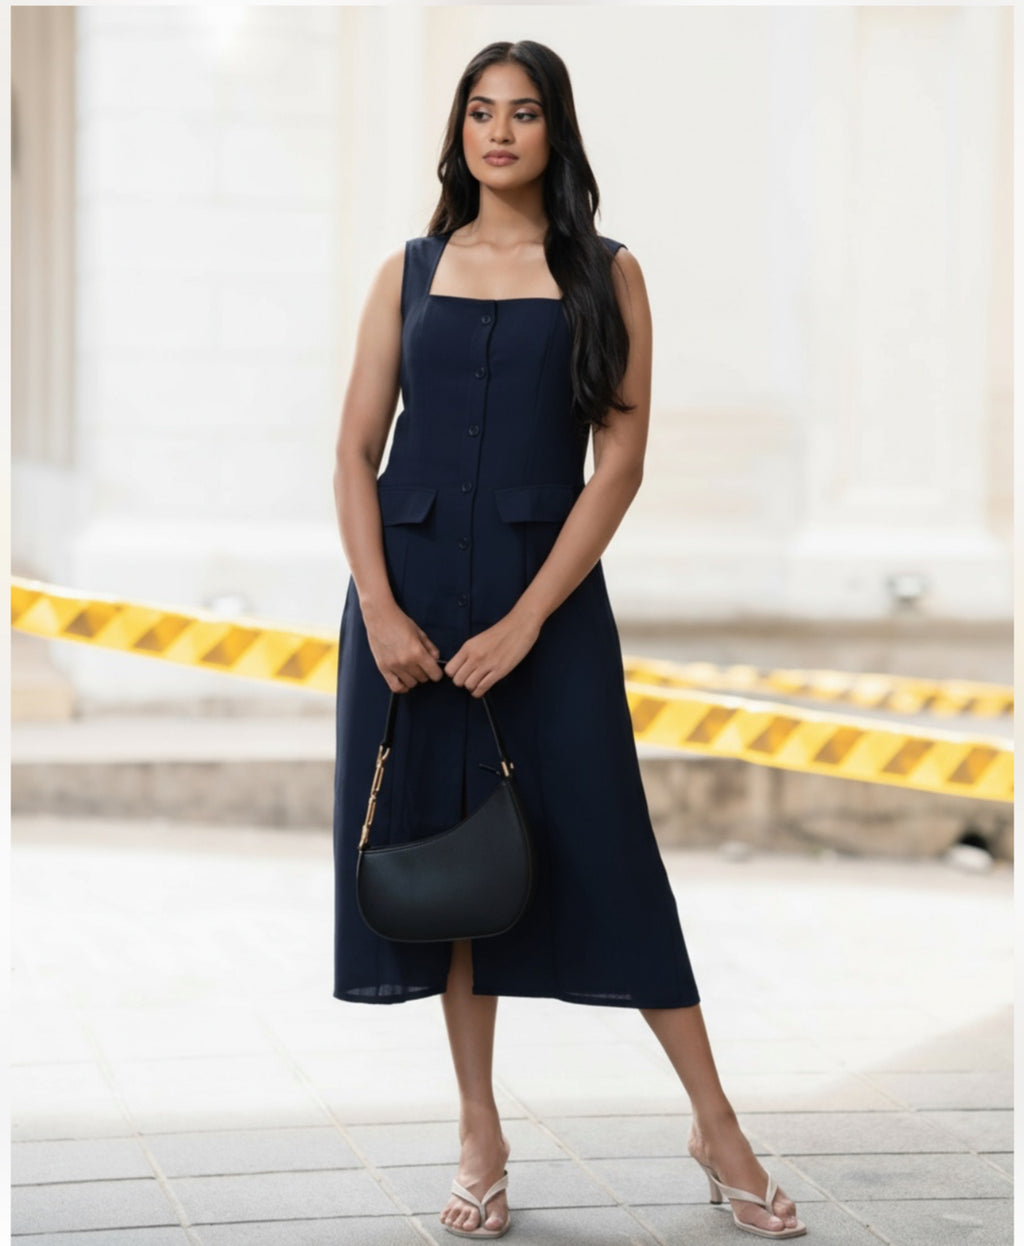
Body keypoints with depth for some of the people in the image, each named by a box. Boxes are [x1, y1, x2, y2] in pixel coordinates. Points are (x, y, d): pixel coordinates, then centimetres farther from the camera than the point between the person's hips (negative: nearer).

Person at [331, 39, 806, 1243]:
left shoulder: (606, 276, 2)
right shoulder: (410, 272, 8)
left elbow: (621, 462, -5)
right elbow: (355, 451, 5)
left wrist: (525, 621, -13)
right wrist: (380, 606, -9)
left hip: (547, 587, -2)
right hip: (408, 590, 3)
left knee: (599, 847, -2)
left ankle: (715, 1122, 11)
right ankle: (480, 1135, 16)